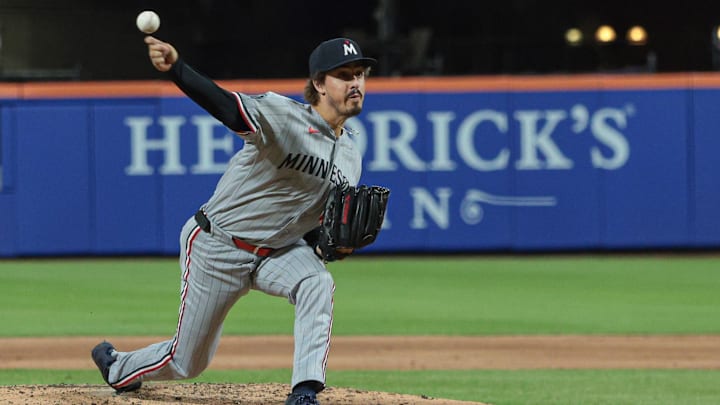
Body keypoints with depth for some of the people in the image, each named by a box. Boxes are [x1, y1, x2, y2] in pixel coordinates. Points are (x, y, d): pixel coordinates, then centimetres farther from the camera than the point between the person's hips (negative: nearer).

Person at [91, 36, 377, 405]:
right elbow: (225, 105, -39)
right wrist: (175, 69, -58)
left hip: (278, 249, 5)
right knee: (186, 362, 6)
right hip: (217, 246, -5)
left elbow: (327, 222, 13)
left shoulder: (350, 157, 2)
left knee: (316, 284, -30)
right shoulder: (283, 115, -21)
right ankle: (118, 368, 39)